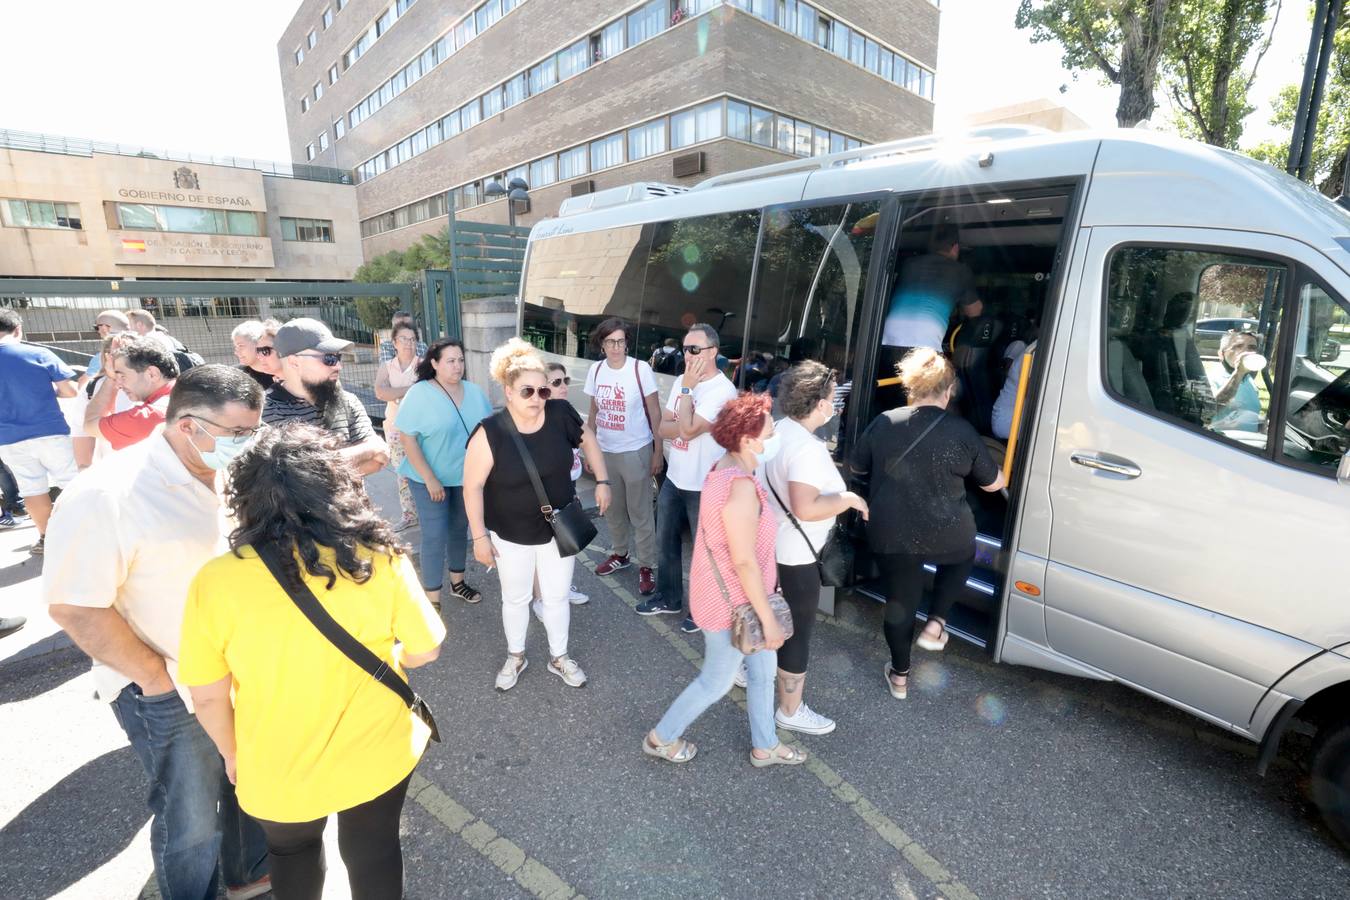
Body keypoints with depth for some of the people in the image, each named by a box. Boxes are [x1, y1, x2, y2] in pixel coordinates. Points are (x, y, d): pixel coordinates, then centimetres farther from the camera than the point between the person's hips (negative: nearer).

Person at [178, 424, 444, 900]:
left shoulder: (215, 581, -22)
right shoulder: (380, 560, -23)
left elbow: (208, 699, -11)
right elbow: (425, 650, -11)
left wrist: (232, 754, 8)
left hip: (278, 771, 1)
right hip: (376, 755, 0)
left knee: (293, 858, 33)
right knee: (375, 854, 28)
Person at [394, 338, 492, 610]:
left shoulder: (475, 392, 0)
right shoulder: (419, 393, -14)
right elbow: (407, 439, -16)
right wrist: (430, 479, -19)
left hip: (467, 476, 5)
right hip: (430, 478, -5)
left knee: (459, 530, 18)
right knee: (435, 536, 0)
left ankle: (457, 582, 37)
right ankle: (433, 600, 13)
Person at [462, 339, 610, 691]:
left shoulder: (560, 414, -15)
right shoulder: (491, 432, -23)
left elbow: (588, 440, 5)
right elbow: (472, 486, -15)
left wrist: (602, 481, 2)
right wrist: (479, 536, -12)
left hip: (559, 529, 2)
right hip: (511, 534, -2)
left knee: (557, 596, 17)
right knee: (515, 598, 19)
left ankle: (559, 657, 41)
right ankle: (515, 656, 46)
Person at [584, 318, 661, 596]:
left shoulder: (640, 369, -12)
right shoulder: (595, 370, 1)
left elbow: (655, 414, -8)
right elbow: (594, 413, 11)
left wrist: (658, 452, -10)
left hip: (635, 452, -5)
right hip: (605, 452, 5)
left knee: (640, 512, 4)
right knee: (613, 509, 18)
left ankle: (646, 567, 16)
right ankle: (620, 554, 37)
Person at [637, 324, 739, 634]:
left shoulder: (723, 390, -20)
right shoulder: (682, 382, 5)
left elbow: (686, 430, -26)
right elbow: (663, 428, 1)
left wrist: (687, 389, -17)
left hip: (704, 485, -8)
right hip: (674, 478, 8)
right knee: (666, 541, 20)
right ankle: (668, 598, 39)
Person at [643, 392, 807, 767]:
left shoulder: (727, 469, -1)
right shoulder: (742, 489, -32)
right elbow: (744, 562, -29)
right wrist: (768, 618, -19)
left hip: (732, 593, 9)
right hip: (730, 601, -9)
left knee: (763, 670, 23)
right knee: (716, 682, 14)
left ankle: (764, 746, 44)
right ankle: (661, 737, 36)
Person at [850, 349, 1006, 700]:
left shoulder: (883, 423, -4)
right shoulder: (962, 431, -8)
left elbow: (858, 468, 10)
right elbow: (992, 483, 4)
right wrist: (1005, 476, 28)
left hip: (890, 536, 1)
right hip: (946, 537, -1)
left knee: (899, 601, 19)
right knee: (963, 558, 34)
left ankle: (900, 675, 34)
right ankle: (935, 623, 24)